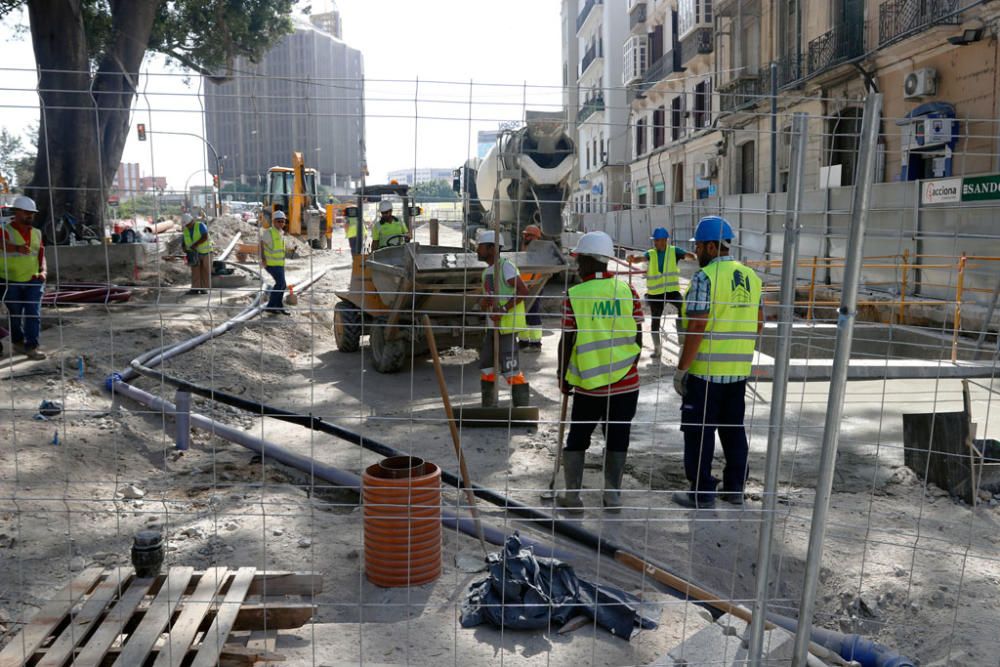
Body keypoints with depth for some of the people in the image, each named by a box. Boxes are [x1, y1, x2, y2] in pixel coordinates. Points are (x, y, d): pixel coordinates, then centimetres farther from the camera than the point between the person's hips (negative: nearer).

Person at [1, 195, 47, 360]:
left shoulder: (36, 233, 10)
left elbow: (41, 254, 14)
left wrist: (43, 271, -4)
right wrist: (18, 248, -51)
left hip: (33, 280, 3)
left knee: (34, 313, -6)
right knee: (15, 314, 10)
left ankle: (32, 347, -6)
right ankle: (17, 341, 29)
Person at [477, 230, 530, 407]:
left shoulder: (505, 266, -12)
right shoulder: (487, 271, 16)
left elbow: (523, 290, -21)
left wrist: (503, 309, -24)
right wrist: (485, 302, -3)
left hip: (508, 325, -10)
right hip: (493, 325, 10)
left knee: (510, 369, -8)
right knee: (486, 366, 13)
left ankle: (521, 409, 1)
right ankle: (487, 407, 25)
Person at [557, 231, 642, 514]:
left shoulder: (575, 296, -11)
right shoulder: (628, 291, -3)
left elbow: (567, 343, -9)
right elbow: (638, 337, 1)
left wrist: (563, 377, 5)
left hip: (588, 385, -2)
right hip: (626, 384, 2)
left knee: (577, 439, 13)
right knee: (617, 440, 12)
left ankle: (572, 495, 17)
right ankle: (612, 496, 18)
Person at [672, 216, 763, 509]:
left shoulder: (705, 277, -15)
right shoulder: (751, 276, 8)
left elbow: (697, 327, -20)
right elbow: (758, 323, 13)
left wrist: (681, 369, -14)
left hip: (705, 371, -7)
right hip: (739, 370, 7)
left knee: (699, 431, 3)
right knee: (734, 429, 17)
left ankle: (702, 493, 10)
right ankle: (735, 488, 26)